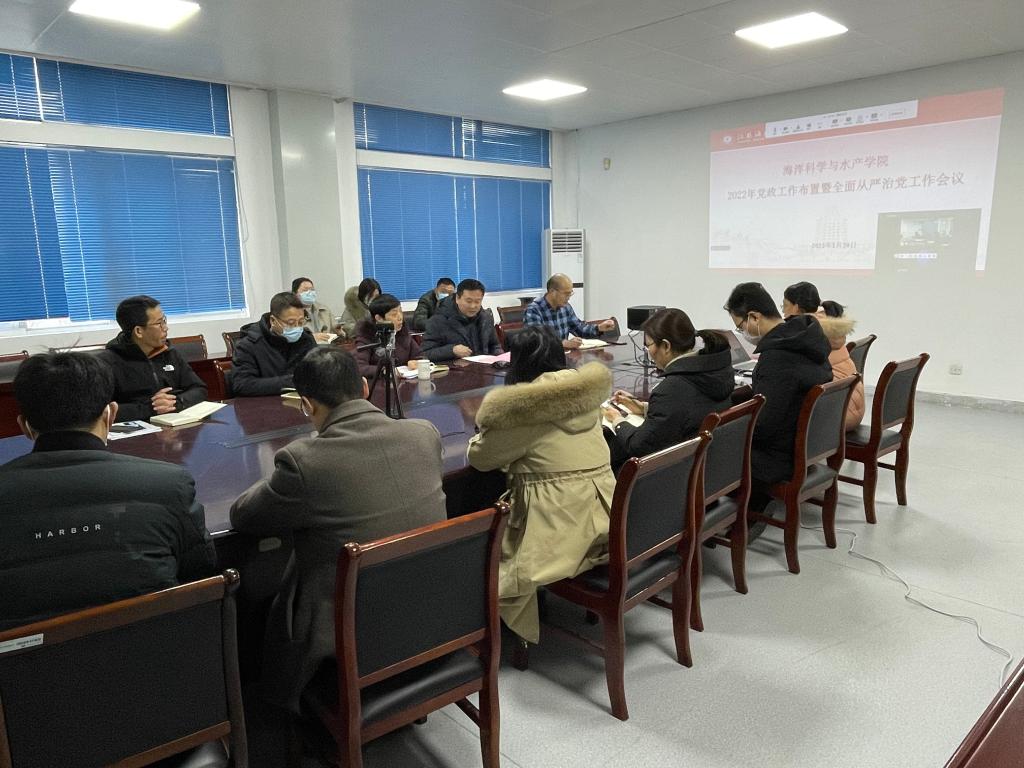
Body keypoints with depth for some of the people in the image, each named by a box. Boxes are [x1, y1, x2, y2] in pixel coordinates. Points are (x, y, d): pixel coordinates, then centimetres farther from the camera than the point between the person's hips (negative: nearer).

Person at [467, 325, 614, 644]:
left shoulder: (522, 409, -14)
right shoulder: (587, 394, 5)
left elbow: (480, 457, 0)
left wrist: (480, 437, 21)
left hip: (564, 534, -7)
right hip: (605, 521, 7)